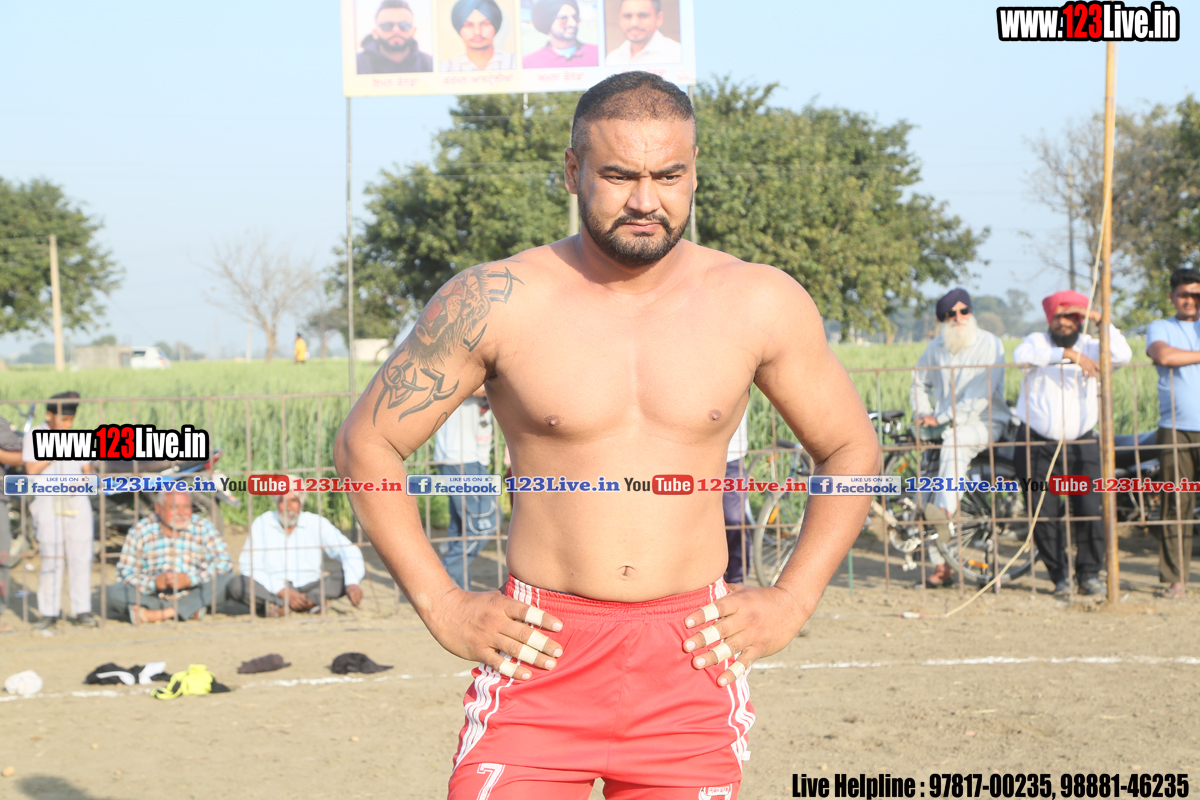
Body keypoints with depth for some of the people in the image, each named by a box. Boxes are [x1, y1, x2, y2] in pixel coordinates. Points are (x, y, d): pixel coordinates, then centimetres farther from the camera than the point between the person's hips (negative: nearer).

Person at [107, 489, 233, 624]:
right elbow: (125, 573, -7)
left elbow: (224, 562, -13)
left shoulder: (203, 528, -2)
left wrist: (189, 579, -25)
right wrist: (154, 583, -26)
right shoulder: (140, 531, -3)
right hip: (151, 596, 0)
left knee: (222, 577, -26)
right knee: (113, 592, -27)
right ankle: (189, 611, -27)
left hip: (192, 596, 0)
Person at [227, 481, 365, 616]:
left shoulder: (317, 523, 2)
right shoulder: (262, 524, 0)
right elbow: (248, 566, -8)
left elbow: (349, 553, -7)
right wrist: (282, 591, -21)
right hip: (274, 592, -1)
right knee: (236, 585, -31)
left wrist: (352, 583, -28)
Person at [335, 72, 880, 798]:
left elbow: (853, 450, 14)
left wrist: (792, 601, 4)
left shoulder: (760, 306, 1)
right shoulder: (495, 304, -4)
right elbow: (366, 444, 3)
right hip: (537, 656, -1)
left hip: (692, 662, 2)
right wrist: (440, 604, -2)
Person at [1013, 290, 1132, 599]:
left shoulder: (1089, 346, 8)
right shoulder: (1037, 342, 3)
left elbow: (1122, 355, -10)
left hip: (1081, 444, 1)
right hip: (1038, 444, -1)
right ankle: (1060, 576, 10)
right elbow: (1022, 355, -22)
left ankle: (1089, 574, 4)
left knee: (1090, 510, -9)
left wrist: (1101, 321, -16)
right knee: (1044, 514, -3)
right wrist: (1069, 355, -29)